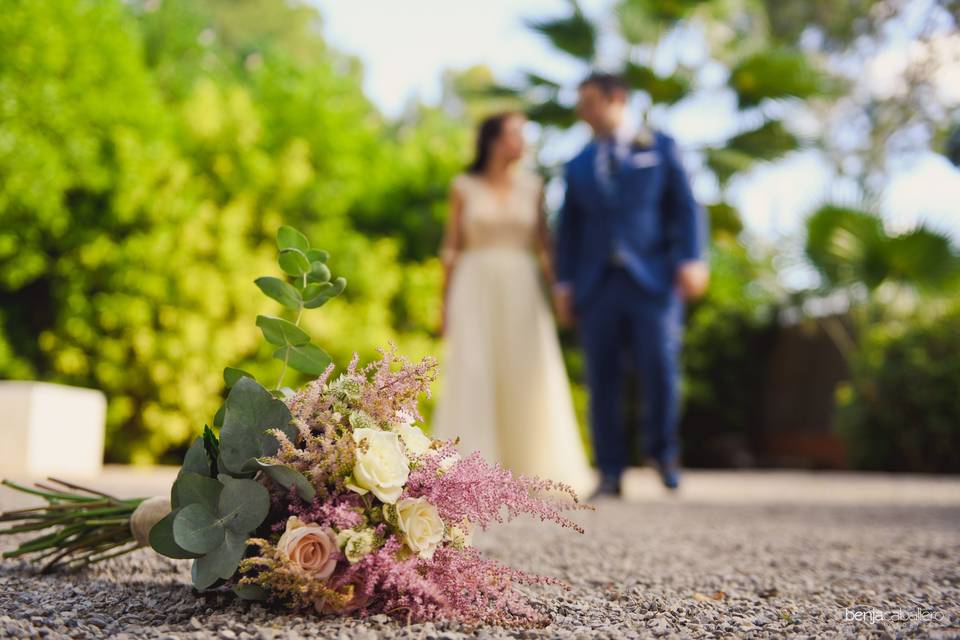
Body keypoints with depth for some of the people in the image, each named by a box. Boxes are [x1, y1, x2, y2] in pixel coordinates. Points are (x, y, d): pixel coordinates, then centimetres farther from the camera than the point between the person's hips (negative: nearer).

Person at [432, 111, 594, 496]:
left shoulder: (532, 186, 8)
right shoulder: (464, 187, 3)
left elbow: (543, 244, 9)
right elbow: (452, 247, 5)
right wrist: (445, 304, 2)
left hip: (522, 290, 2)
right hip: (476, 288, -2)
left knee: (528, 375, -1)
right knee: (473, 373, -8)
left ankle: (534, 466, 9)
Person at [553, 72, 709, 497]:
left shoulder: (660, 147, 12)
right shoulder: (578, 166, 19)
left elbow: (686, 207, 4)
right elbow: (569, 228, 15)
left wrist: (691, 260, -9)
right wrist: (564, 284, 5)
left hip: (653, 282, -2)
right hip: (597, 285, 3)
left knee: (660, 370, -13)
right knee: (602, 382, -2)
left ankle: (662, 449, 12)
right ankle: (610, 474, 5)